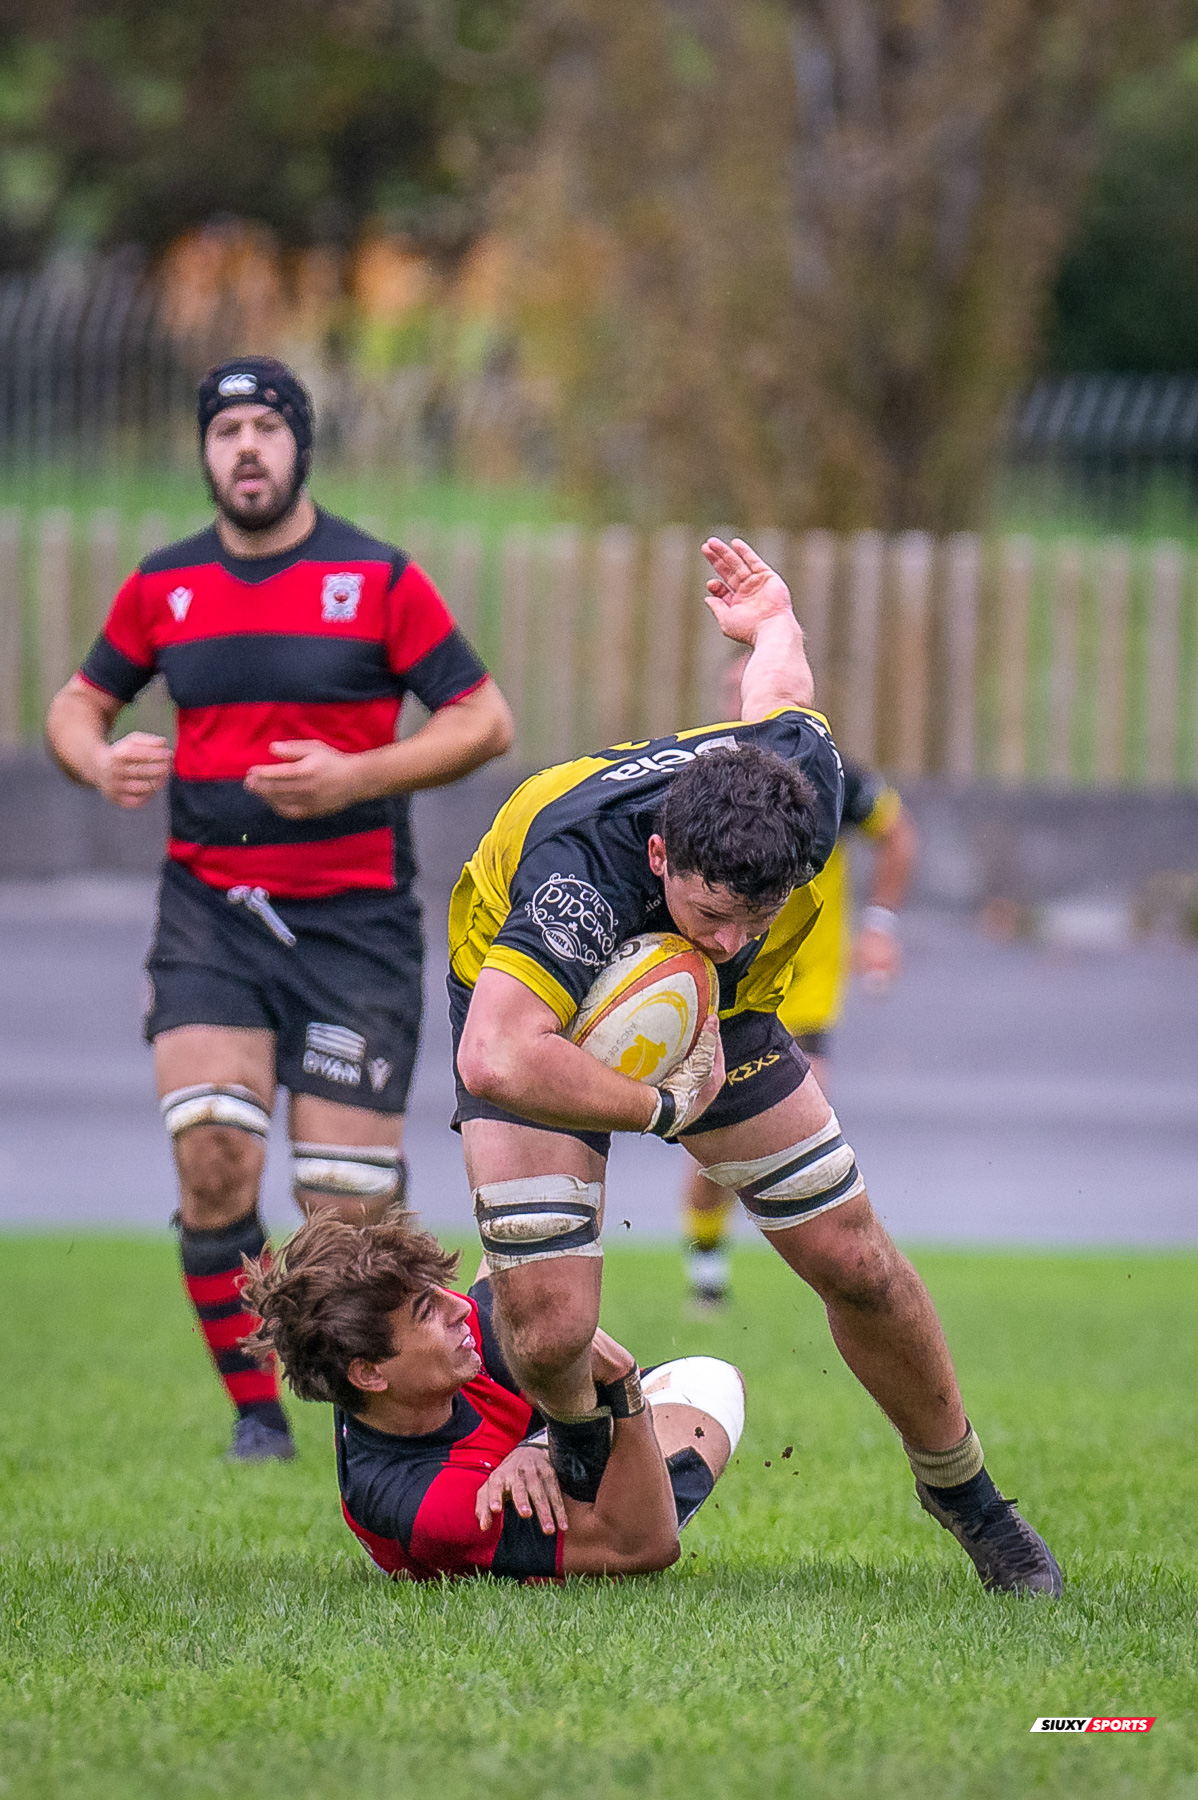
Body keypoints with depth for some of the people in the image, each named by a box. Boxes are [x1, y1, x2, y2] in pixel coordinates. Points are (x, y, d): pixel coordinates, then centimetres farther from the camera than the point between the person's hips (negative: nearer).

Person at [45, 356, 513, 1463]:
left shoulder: (379, 579, -2)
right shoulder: (162, 586, 8)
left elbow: (484, 720, -1)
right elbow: (78, 705, 20)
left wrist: (357, 776, -15)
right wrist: (99, 762, -4)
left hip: (354, 916, -2)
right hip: (208, 912, 2)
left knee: (348, 1204, -6)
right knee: (211, 1153, -18)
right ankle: (256, 1414, -4)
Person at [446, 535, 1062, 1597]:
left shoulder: (804, 785, -30)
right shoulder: (580, 869, -47)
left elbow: (780, 697, -4)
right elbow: (495, 1063, -58)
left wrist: (773, 622, 20)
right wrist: (662, 1108, -44)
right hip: (543, 1018, -4)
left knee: (857, 1263, 5)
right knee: (551, 1325, -19)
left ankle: (959, 1487, 30)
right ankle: (574, 1432, 20)